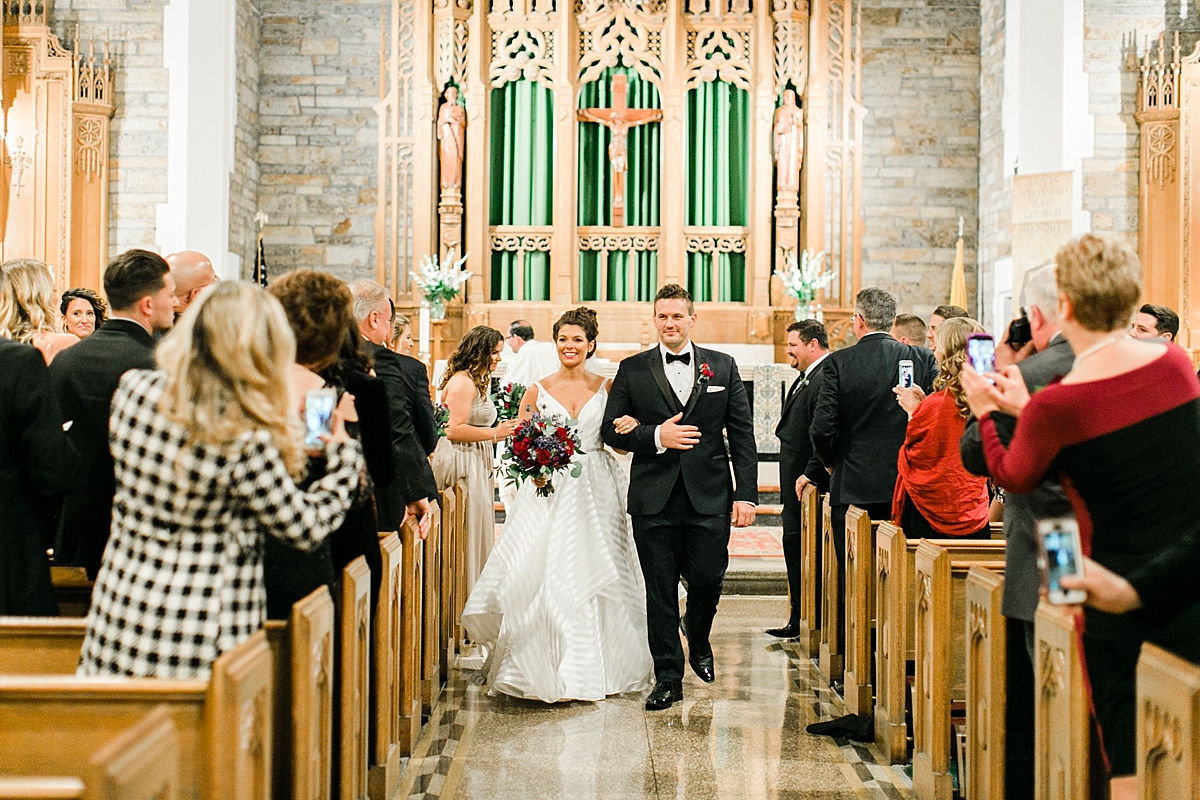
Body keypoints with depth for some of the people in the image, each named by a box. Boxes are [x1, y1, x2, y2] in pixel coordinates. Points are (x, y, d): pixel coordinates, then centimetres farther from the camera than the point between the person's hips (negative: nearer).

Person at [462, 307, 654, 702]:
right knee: (544, 576, -7)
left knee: (595, 575, 1)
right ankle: (548, 667, 2)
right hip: (551, 491, -1)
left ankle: (596, 666, 14)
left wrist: (632, 428, -10)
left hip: (596, 492, 1)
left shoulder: (606, 388, 7)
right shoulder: (538, 390, 5)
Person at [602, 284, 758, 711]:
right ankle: (668, 678, 13)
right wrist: (656, 436, -13)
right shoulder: (632, 370, 5)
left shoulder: (722, 367, 7)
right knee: (660, 592, 3)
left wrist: (746, 493, -3)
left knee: (708, 581, 4)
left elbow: (742, 435, 5)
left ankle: (698, 640, 37)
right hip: (654, 499, 0)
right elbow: (611, 431, 4)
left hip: (709, 498, 1)